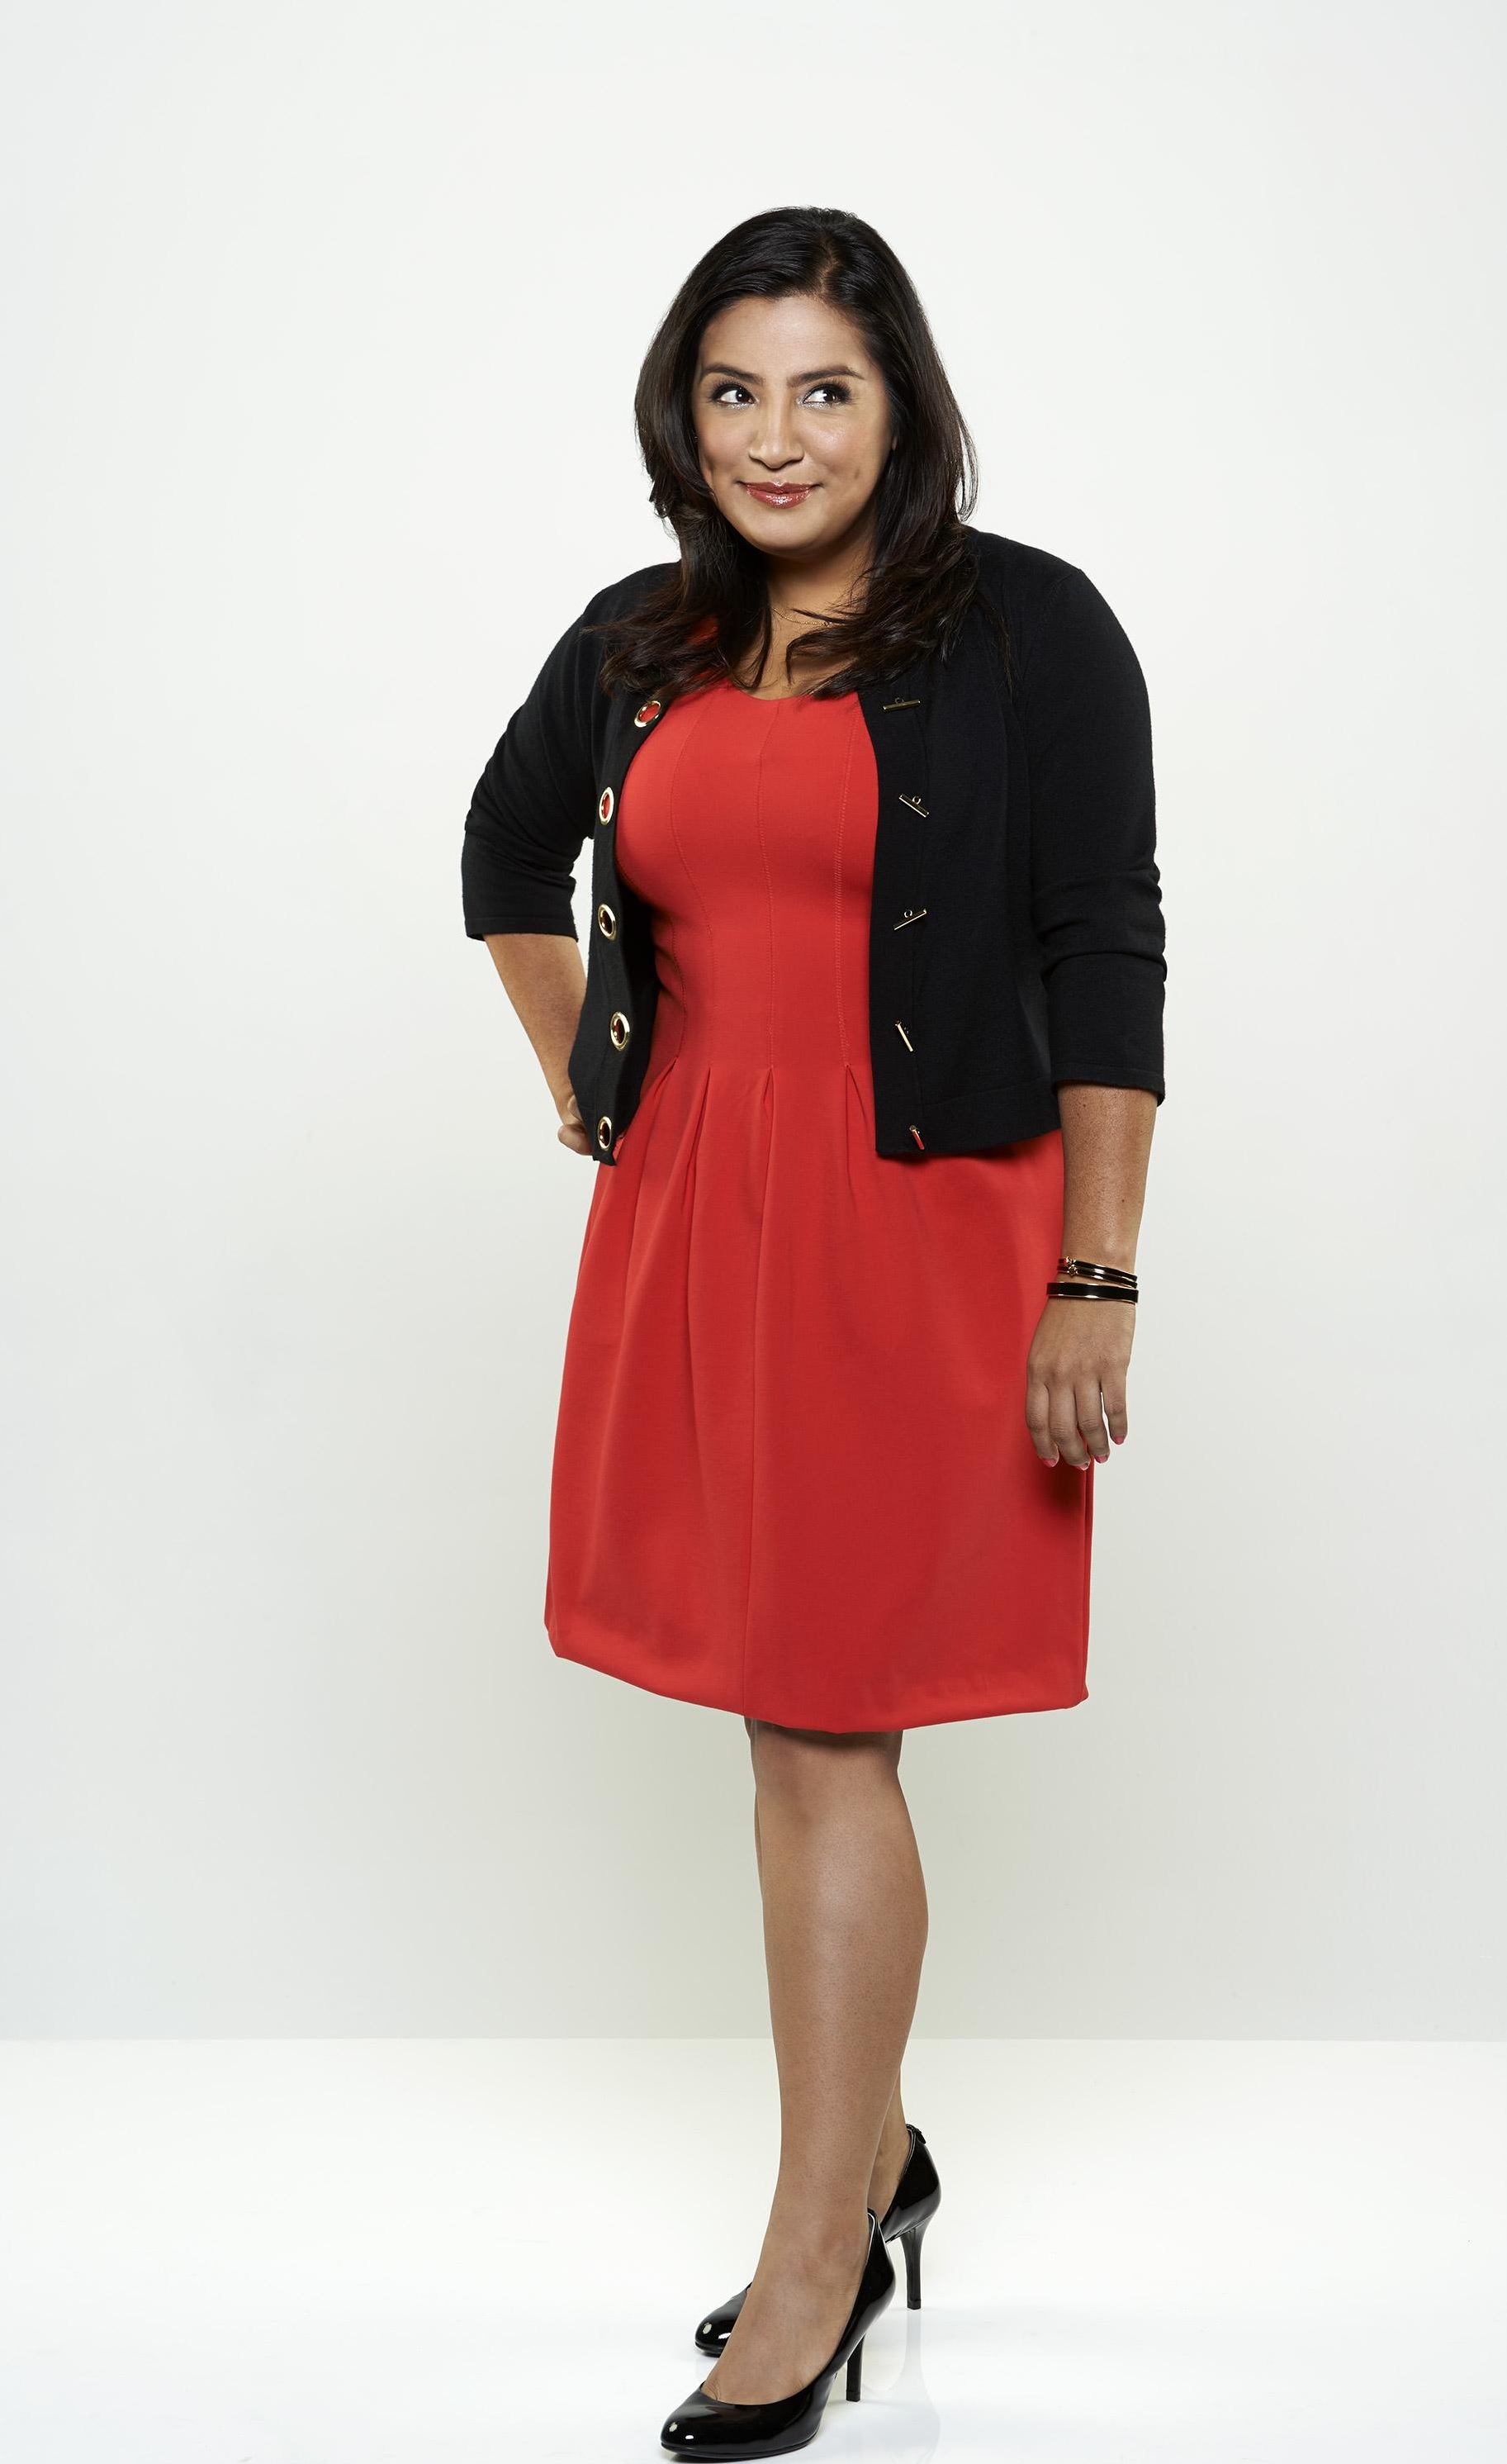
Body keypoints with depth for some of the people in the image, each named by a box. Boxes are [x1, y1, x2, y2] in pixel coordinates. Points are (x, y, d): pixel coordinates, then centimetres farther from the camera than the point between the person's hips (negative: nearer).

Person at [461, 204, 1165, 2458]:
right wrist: (580, 1083, 18)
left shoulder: (1028, 628, -5)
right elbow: (508, 854, 28)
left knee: (823, 1734, -5)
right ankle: (874, 2151, 31)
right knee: (791, 1722, 13)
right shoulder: (639, 644, 10)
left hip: (922, 1231, -5)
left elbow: (1107, 961, -8)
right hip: (689, 1226, 6)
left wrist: (1096, 1283, -13)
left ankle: (817, 2262, 8)